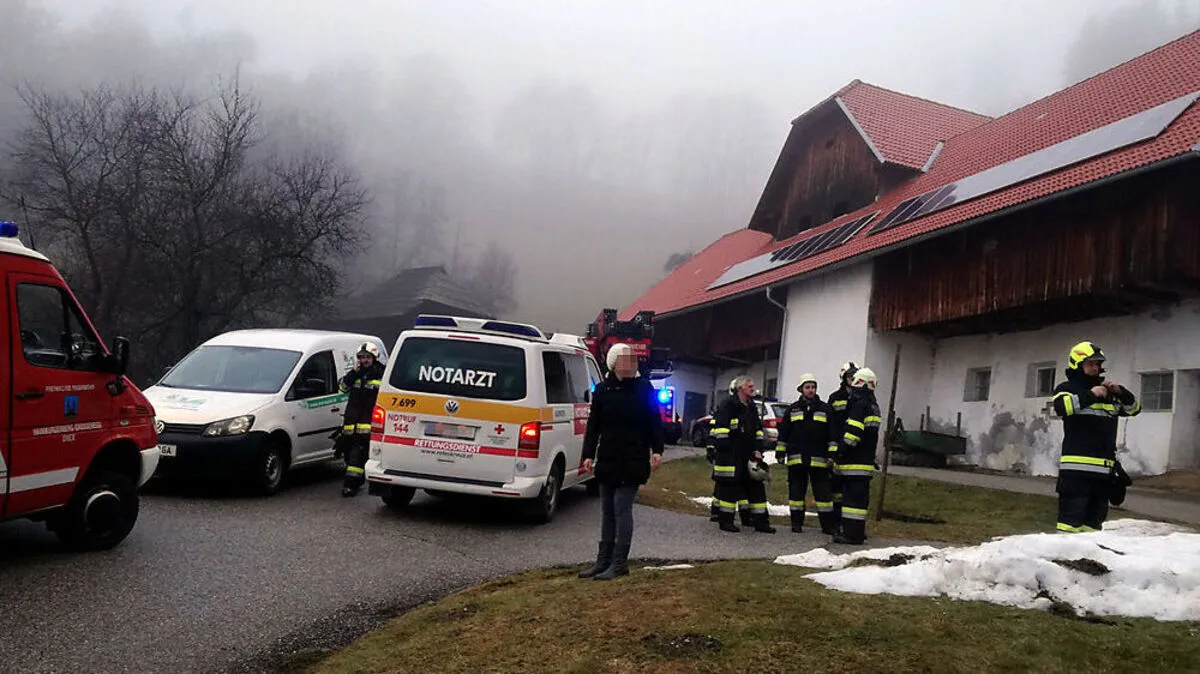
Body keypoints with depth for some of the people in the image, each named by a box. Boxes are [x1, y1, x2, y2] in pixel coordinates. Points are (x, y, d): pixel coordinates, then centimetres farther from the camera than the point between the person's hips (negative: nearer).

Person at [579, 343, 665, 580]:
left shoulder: (644, 388, -2)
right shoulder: (603, 390, 5)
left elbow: (655, 422, -1)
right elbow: (593, 425, 7)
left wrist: (657, 451, -9)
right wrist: (589, 455, 1)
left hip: (633, 460, -4)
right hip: (607, 459, 4)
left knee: (622, 508, -5)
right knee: (607, 511, 11)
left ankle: (619, 563, 2)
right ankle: (603, 561, 19)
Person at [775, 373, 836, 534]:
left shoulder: (825, 409, 7)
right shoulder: (793, 409, 10)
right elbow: (783, 432, 11)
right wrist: (780, 451, 6)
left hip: (818, 459, -1)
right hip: (796, 458, 1)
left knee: (823, 491, -1)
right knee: (796, 490, 5)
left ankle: (827, 525, 5)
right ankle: (797, 522, 14)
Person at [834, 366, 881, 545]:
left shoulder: (859, 403, -12)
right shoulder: (873, 405, 19)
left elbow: (853, 430, -20)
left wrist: (843, 450, -14)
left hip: (855, 462, -10)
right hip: (867, 460, 10)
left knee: (853, 496, -9)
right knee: (861, 495, 14)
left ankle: (852, 534, -10)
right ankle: (858, 532, 20)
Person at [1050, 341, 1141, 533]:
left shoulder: (1108, 392, 20)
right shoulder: (1067, 388, 3)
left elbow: (1134, 408, 19)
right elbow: (1061, 407, -17)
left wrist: (1120, 392, 2)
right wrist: (1090, 395, -18)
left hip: (1104, 470, 6)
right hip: (1076, 468, -6)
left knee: (1094, 522, 10)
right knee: (1071, 520, -10)